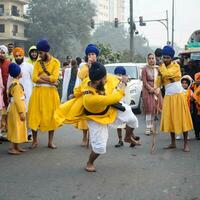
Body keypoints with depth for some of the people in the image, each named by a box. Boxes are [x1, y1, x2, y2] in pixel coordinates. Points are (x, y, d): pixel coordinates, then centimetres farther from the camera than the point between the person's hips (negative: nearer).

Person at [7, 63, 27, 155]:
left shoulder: (13, 83, 11)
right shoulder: (17, 84, -18)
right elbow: (17, 100, -21)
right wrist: (21, 112, -20)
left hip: (15, 108, 10)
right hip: (17, 109, -10)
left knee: (17, 128, 14)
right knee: (16, 127, -5)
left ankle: (16, 147, 21)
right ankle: (12, 148, -1)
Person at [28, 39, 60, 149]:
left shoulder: (56, 62, -1)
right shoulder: (38, 62, 6)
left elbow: (54, 77, -15)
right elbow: (34, 78, -6)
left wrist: (41, 77, -7)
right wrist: (49, 81, -13)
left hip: (51, 92, -2)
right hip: (38, 91, 2)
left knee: (51, 116, 4)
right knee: (35, 116, 0)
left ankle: (50, 141, 15)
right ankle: (35, 141, 12)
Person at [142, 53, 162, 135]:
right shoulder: (145, 69, -5)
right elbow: (145, 82, -9)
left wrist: (157, 90, -6)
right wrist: (152, 90, -15)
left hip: (157, 91, 5)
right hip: (148, 91, -4)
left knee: (154, 110, 5)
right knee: (149, 109, -7)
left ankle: (151, 127, 15)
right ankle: (148, 128, -3)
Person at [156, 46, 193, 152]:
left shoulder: (176, 66, -6)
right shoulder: (161, 68, 8)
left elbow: (167, 74, -24)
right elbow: (159, 83, 4)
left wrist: (161, 67, -10)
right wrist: (159, 75, -14)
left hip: (178, 95, -5)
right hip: (168, 97, 5)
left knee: (182, 119, -4)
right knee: (170, 119, 6)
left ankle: (186, 144, 0)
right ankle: (173, 143, 15)